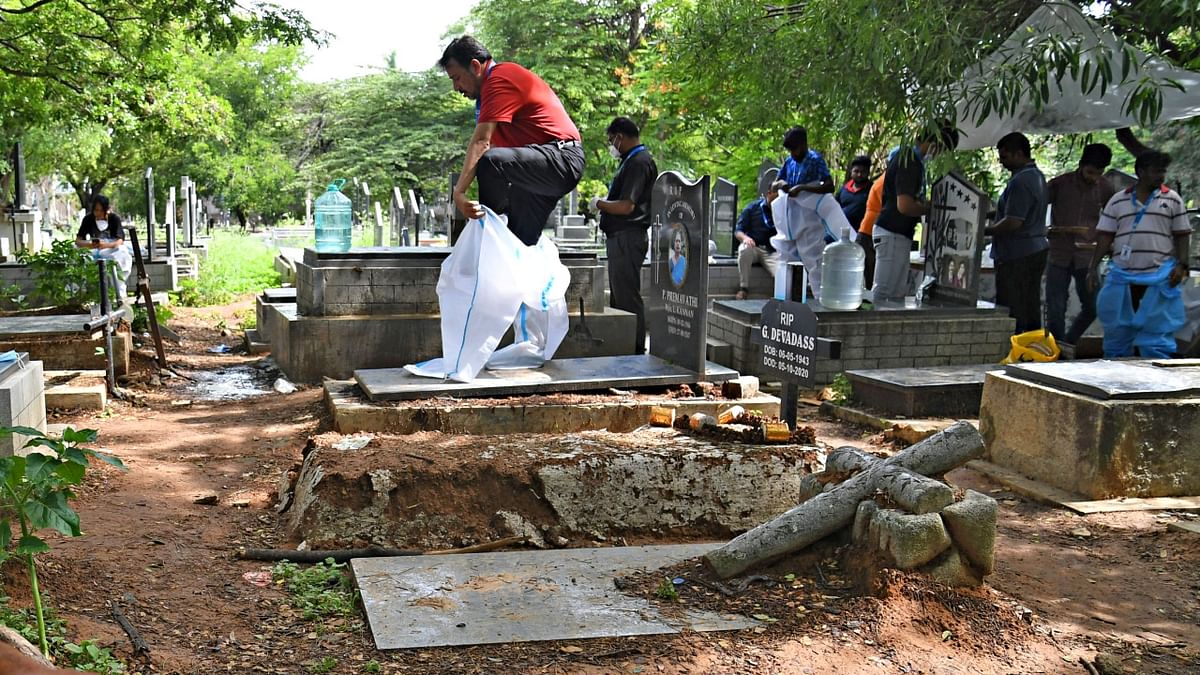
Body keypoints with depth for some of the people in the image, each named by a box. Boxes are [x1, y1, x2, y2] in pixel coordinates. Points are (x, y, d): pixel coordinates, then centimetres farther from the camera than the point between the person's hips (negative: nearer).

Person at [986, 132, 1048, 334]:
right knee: (1031, 311, 12)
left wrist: (984, 231, -11)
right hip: (1036, 249, 10)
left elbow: (1013, 222, -23)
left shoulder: (1020, 181, -17)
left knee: (1011, 316, -8)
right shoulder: (1037, 176, 15)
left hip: (1017, 256, -10)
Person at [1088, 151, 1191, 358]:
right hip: (1122, 276, 1)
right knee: (1117, 331, 7)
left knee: (1158, 330, -2)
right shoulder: (1118, 201, 8)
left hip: (1159, 278, -1)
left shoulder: (1172, 200, 7)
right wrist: (1093, 267, 0)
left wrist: (1181, 265, -6)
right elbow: (1105, 236, 7)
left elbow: (1182, 235, 7)